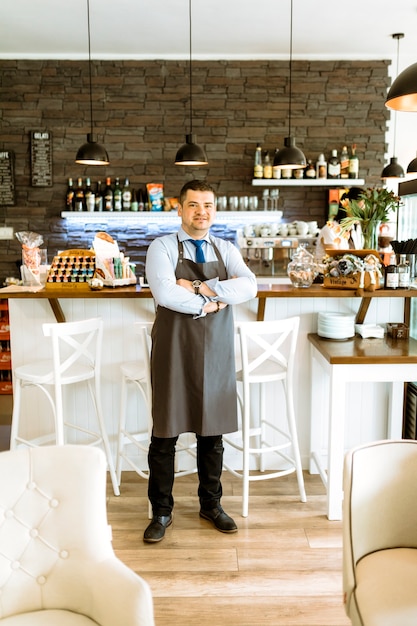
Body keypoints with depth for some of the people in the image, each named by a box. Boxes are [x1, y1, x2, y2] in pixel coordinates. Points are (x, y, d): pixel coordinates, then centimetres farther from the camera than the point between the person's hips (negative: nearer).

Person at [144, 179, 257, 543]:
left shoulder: (227, 250, 9)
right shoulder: (162, 248, -3)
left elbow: (249, 288, -9)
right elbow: (164, 293, -21)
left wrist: (199, 287, -17)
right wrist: (208, 304, -13)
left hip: (216, 352, 4)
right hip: (174, 350, -3)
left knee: (213, 431, 14)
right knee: (165, 433, 6)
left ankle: (211, 504, 34)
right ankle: (162, 511, 25)